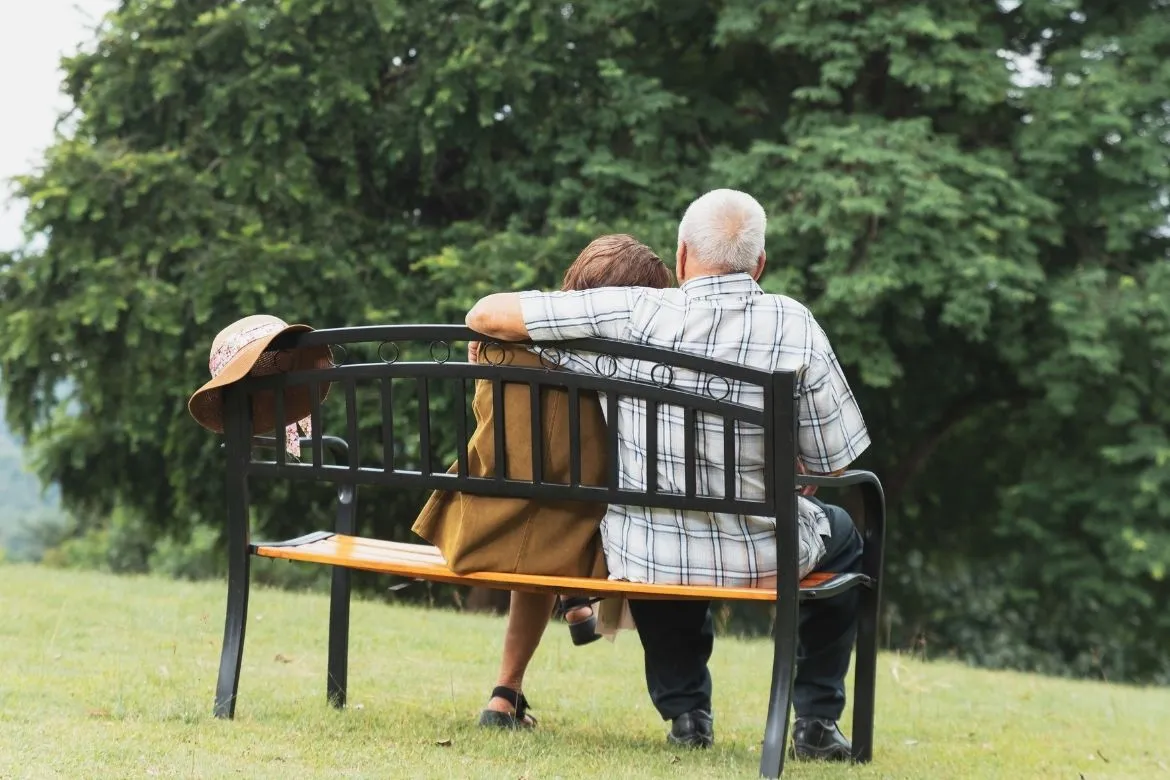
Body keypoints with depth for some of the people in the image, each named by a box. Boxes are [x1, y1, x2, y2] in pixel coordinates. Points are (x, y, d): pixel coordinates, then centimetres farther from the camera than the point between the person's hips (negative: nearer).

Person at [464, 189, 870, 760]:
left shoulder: (633, 314, -13)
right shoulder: (794, 325, -13)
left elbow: (486, 314, -10)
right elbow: (831, 464, -5)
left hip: (646, 561, 1)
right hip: (766, 559, -1)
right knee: (842, 535, 33)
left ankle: (685, 711, 32)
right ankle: (817, 719, 25)